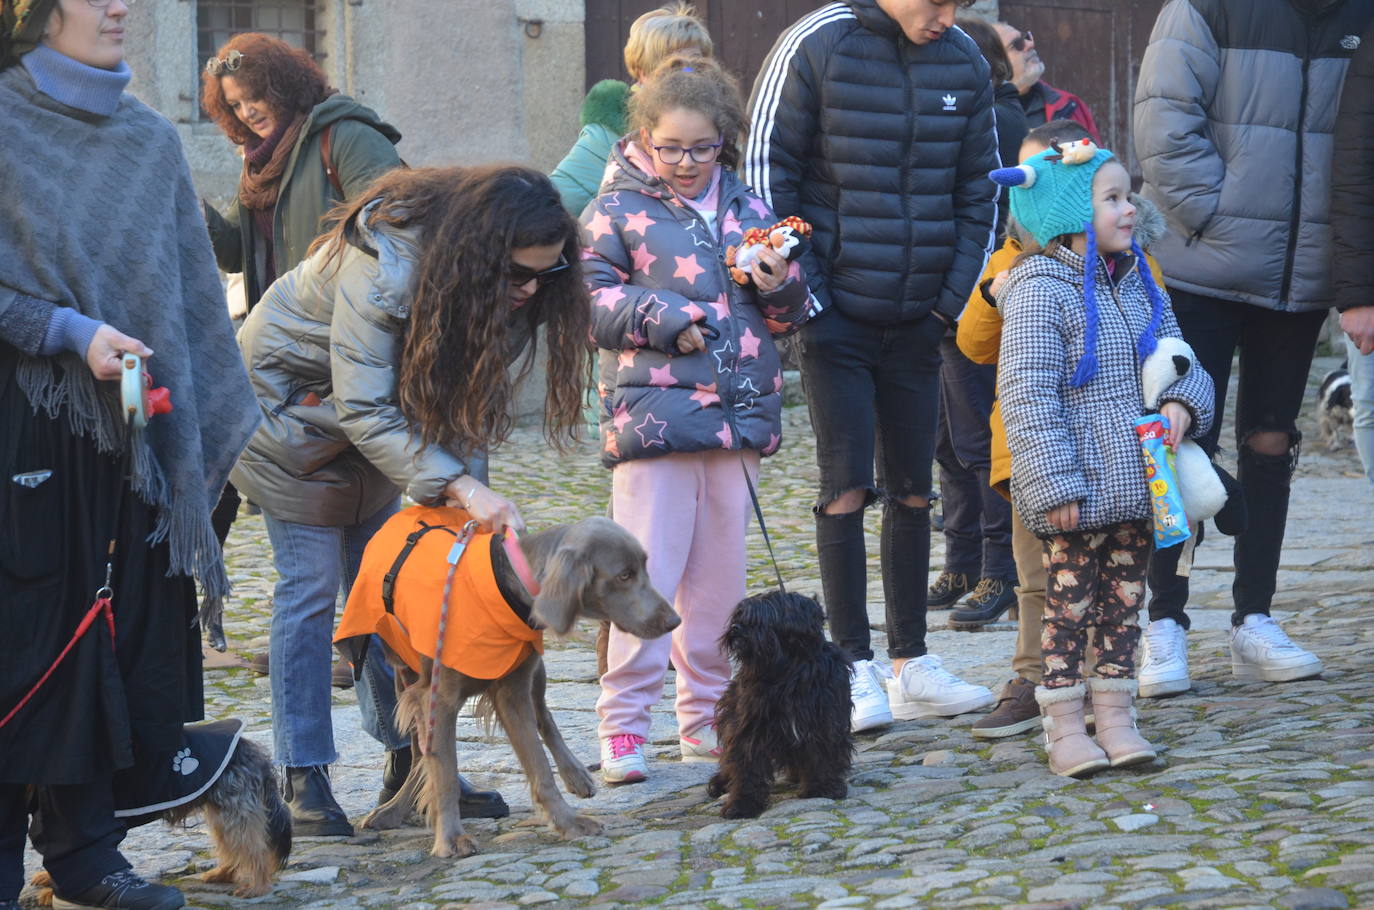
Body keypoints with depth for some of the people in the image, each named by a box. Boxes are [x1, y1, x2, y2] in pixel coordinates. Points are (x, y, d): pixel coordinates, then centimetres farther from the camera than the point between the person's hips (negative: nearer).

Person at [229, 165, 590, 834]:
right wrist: (460, 487, -44)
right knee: (312, 585, -8)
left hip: (372, 417, 7)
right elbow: (365, 412, -37)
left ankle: (410, 766, 9)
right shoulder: (381, 270, -37)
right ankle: (304, 780, -3)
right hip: (291, 407, -7)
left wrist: (473, 490, -23)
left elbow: (475, 396, -10)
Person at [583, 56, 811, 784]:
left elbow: (788, 315, 21)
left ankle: (704, 715, 19)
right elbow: (590, 302, -3)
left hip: (737, 416, 5)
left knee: (721, 574, 9)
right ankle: (622, 726, -5)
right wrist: (663, 318, -14)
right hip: (652, 414, -5)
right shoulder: (618, 210, 1)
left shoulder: (747, 210, 14)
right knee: (647, 573, -8)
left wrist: (781, 287, -1)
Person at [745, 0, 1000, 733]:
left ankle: (910, 665, 17)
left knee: (912, 489, 9)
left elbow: (978, 192, 10)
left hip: (917, 322, 4)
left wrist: (954, 297, 2)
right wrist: (803, 298, -10)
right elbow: (766, 172, -8)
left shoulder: (963, 62, 2)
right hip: (838, 317, -4)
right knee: (847, 486, -6)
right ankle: (855, 668, 2)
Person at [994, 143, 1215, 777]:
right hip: (1077, 488, -7)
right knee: (1070, 600, 0)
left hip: (1136, 484, 7)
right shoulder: (1040, 289, -13)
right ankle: (1064, 729, 7)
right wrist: (1055, 485, -21)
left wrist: (1183, 402, -4)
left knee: (1125, 599, 11)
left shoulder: (1137, 284, 10)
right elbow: (1028, 394, -17)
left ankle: (1115, 716, 20)